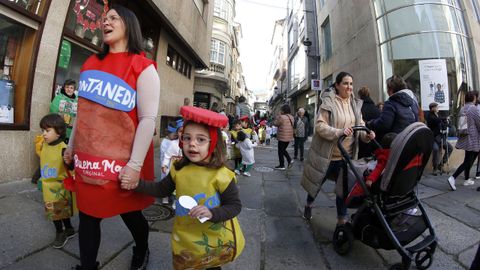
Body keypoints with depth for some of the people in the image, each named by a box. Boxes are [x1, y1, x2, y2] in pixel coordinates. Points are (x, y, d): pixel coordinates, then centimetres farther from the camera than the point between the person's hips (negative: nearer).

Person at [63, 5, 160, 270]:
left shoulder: (143, 67, -9)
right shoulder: (91, 63, 13)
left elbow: (148, 119, -16)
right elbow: (84, 110, 19)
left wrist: (135, 165, -19)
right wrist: (72, 145, 21)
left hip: (121, 162, -5)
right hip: (88, 159, 6)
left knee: (130, 213, 13)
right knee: (87, 216, 15)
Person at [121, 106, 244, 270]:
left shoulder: (220, 175, -24)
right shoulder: (178, 169, -9)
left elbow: (235, 205, -16)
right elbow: (162, 190, 6)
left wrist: (212, 213, -30)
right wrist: (138, 184, -5)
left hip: (214, 238, -3)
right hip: (185, 236, 4)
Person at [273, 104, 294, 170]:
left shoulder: (282, 117, -19)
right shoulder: (291, 117, 6)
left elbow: (275, 123, -9)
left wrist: (278, 115, 1)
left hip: (282, 137, -8)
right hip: (289, 137, 8)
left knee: (281, 151, 6)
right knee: (283, 150, 24)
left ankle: (282, 166, 13)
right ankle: (290, 160, 9)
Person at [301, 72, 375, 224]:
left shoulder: (355, 104, 8)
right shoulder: (329, 102, -12)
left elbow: (360, 125, 7)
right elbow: (320, 126, -18)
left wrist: (366, 135, -14)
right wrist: (339, 132, -32)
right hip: (326, 154, -5)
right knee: (317, 183, 14)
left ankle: (342, 219, 30)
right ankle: (309, 204, 43)